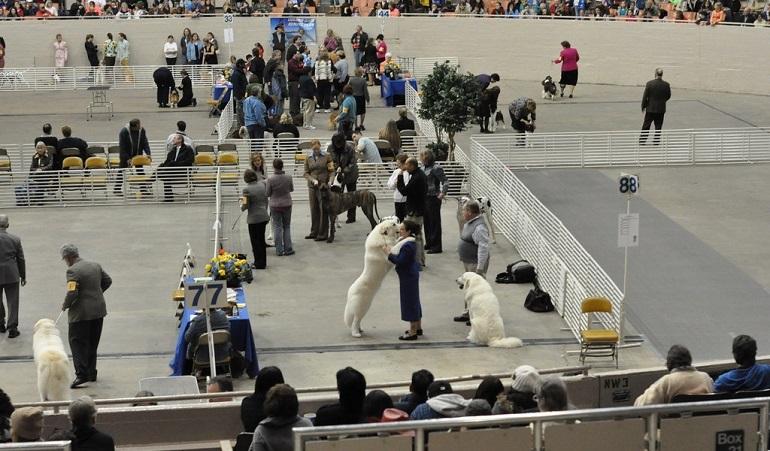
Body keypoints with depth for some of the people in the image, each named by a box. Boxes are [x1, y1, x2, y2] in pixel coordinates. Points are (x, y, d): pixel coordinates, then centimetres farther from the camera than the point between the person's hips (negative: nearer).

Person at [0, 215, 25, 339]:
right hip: (12, 275, 0)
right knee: (12, 302, 5)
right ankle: (12, 328, 3)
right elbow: (21, 259, 2)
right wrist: (23, 276, 13)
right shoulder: (15, 239, -6)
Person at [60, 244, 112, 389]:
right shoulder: (95, 266, 6)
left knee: (77, 343, 0)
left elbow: (72, 293, -23)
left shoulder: (72, 271, -17)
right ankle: (91, 373, 23)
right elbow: (107, 281, 15)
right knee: (92, 344, 16)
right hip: (98, 310, 7)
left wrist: (65, 305, -6)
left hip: (81, 313, -7)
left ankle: (81, 375, -7)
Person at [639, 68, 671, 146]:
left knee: (646, 126, 9)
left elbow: (645, 96, -10)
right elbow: (668, 96, 6)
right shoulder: (666, 85, -7)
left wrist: (643, 107, 3)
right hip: (661, 109, 1)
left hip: (650, 108, -1)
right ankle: (656, 143, 12)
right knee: (658, 127, 10)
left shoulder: (649, 83, -14)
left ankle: (641, 142, 13)